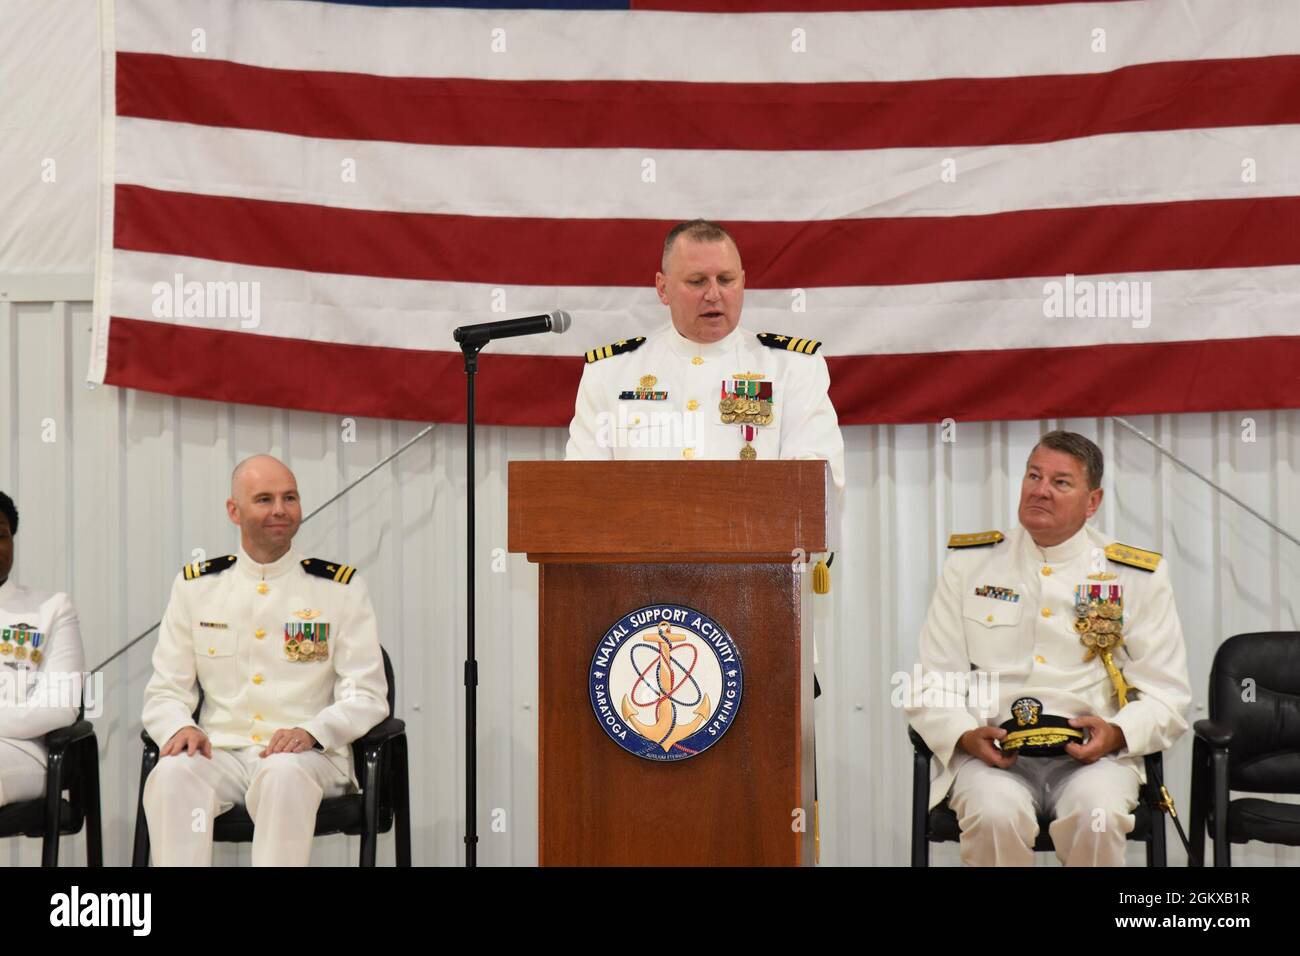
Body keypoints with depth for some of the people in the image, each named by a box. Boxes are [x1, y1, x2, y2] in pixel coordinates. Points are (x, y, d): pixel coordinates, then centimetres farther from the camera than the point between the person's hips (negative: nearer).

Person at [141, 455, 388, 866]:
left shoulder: (340, 586, 5)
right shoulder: (195, 584, 11)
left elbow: (367, 695, 2)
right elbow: (166, 690, 12)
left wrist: (313, 731, -17)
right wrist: (181, 727, -11)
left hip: (306, 755, -2)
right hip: (219, 751, 2)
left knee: (285, 774, -37)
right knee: (172, 774, -32)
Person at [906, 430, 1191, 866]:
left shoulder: (1137, 577, 10)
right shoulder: (969, 564, 12)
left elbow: (1167, 696, 8)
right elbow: (932, 682, 9)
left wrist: (1117, 733, -12)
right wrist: (965, 736, -11)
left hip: (1091, 752, 0)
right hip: (991, 751, 0)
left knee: (1096, 817, -33)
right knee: (996, 814, -33)